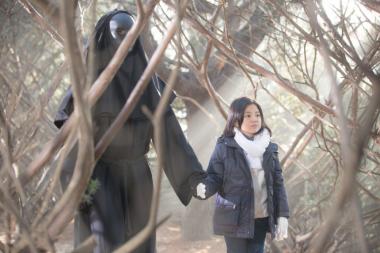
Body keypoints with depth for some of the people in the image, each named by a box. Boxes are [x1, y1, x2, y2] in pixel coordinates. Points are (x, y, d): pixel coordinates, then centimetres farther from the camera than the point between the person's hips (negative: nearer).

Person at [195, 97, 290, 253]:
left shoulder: (269, 148, 7)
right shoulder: (224, 147, -6)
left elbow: (277, 183, 7)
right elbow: (214, 177, -8)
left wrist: (282, 215, 1)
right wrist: (202, 188, -31)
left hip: (261, 218, 4)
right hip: (235, 218, -4)